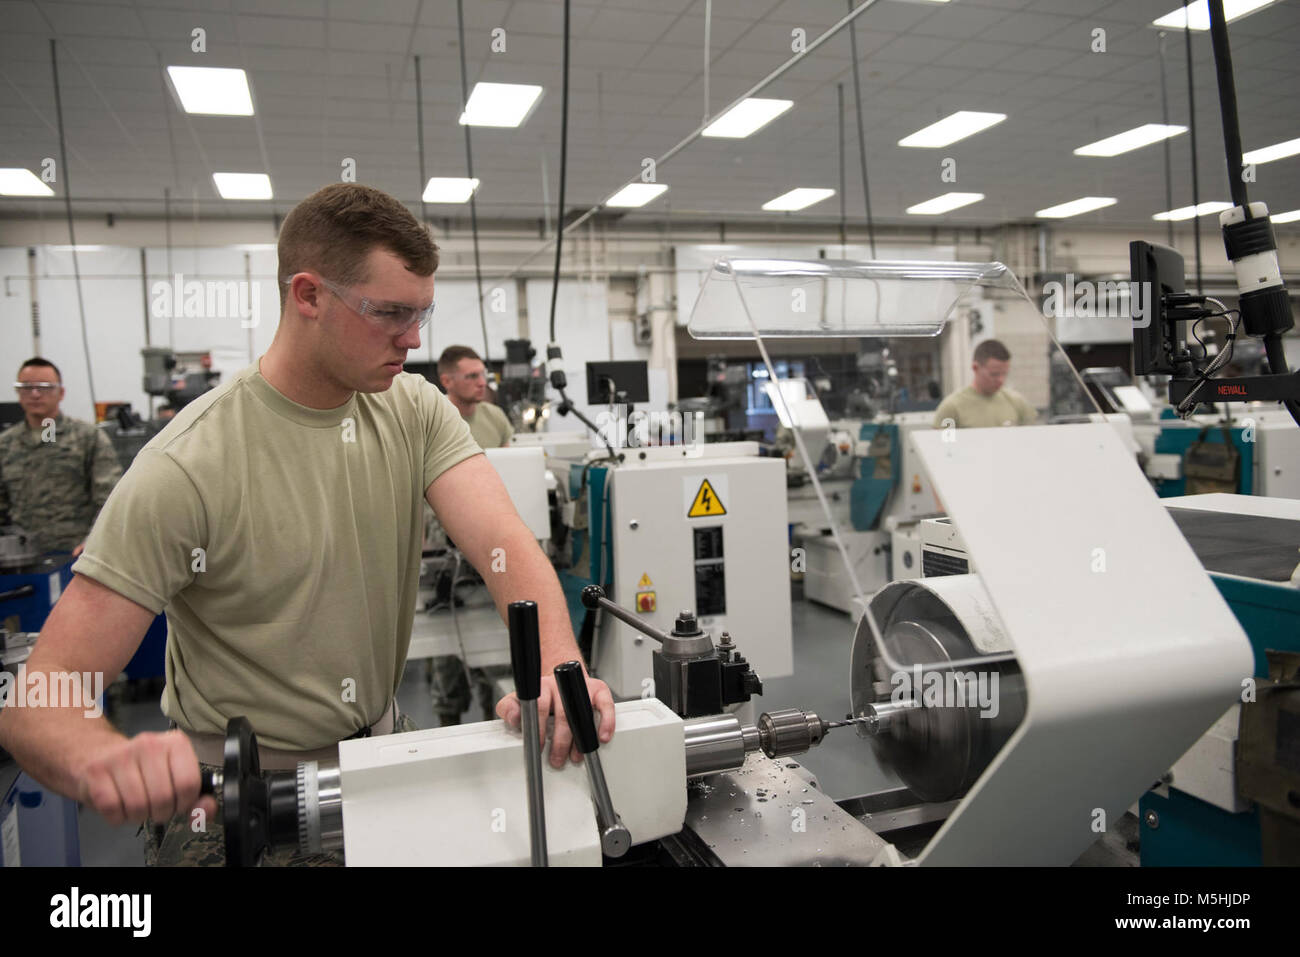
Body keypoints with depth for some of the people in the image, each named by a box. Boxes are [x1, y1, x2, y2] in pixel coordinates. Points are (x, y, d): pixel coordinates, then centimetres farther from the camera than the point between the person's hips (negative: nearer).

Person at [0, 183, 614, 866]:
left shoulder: (415, 411, -7)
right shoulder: (187, 468, -22)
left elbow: (501, 539, -21)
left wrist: (558, 665, -40)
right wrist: (108, 759, -45)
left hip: (383, 747, 5)